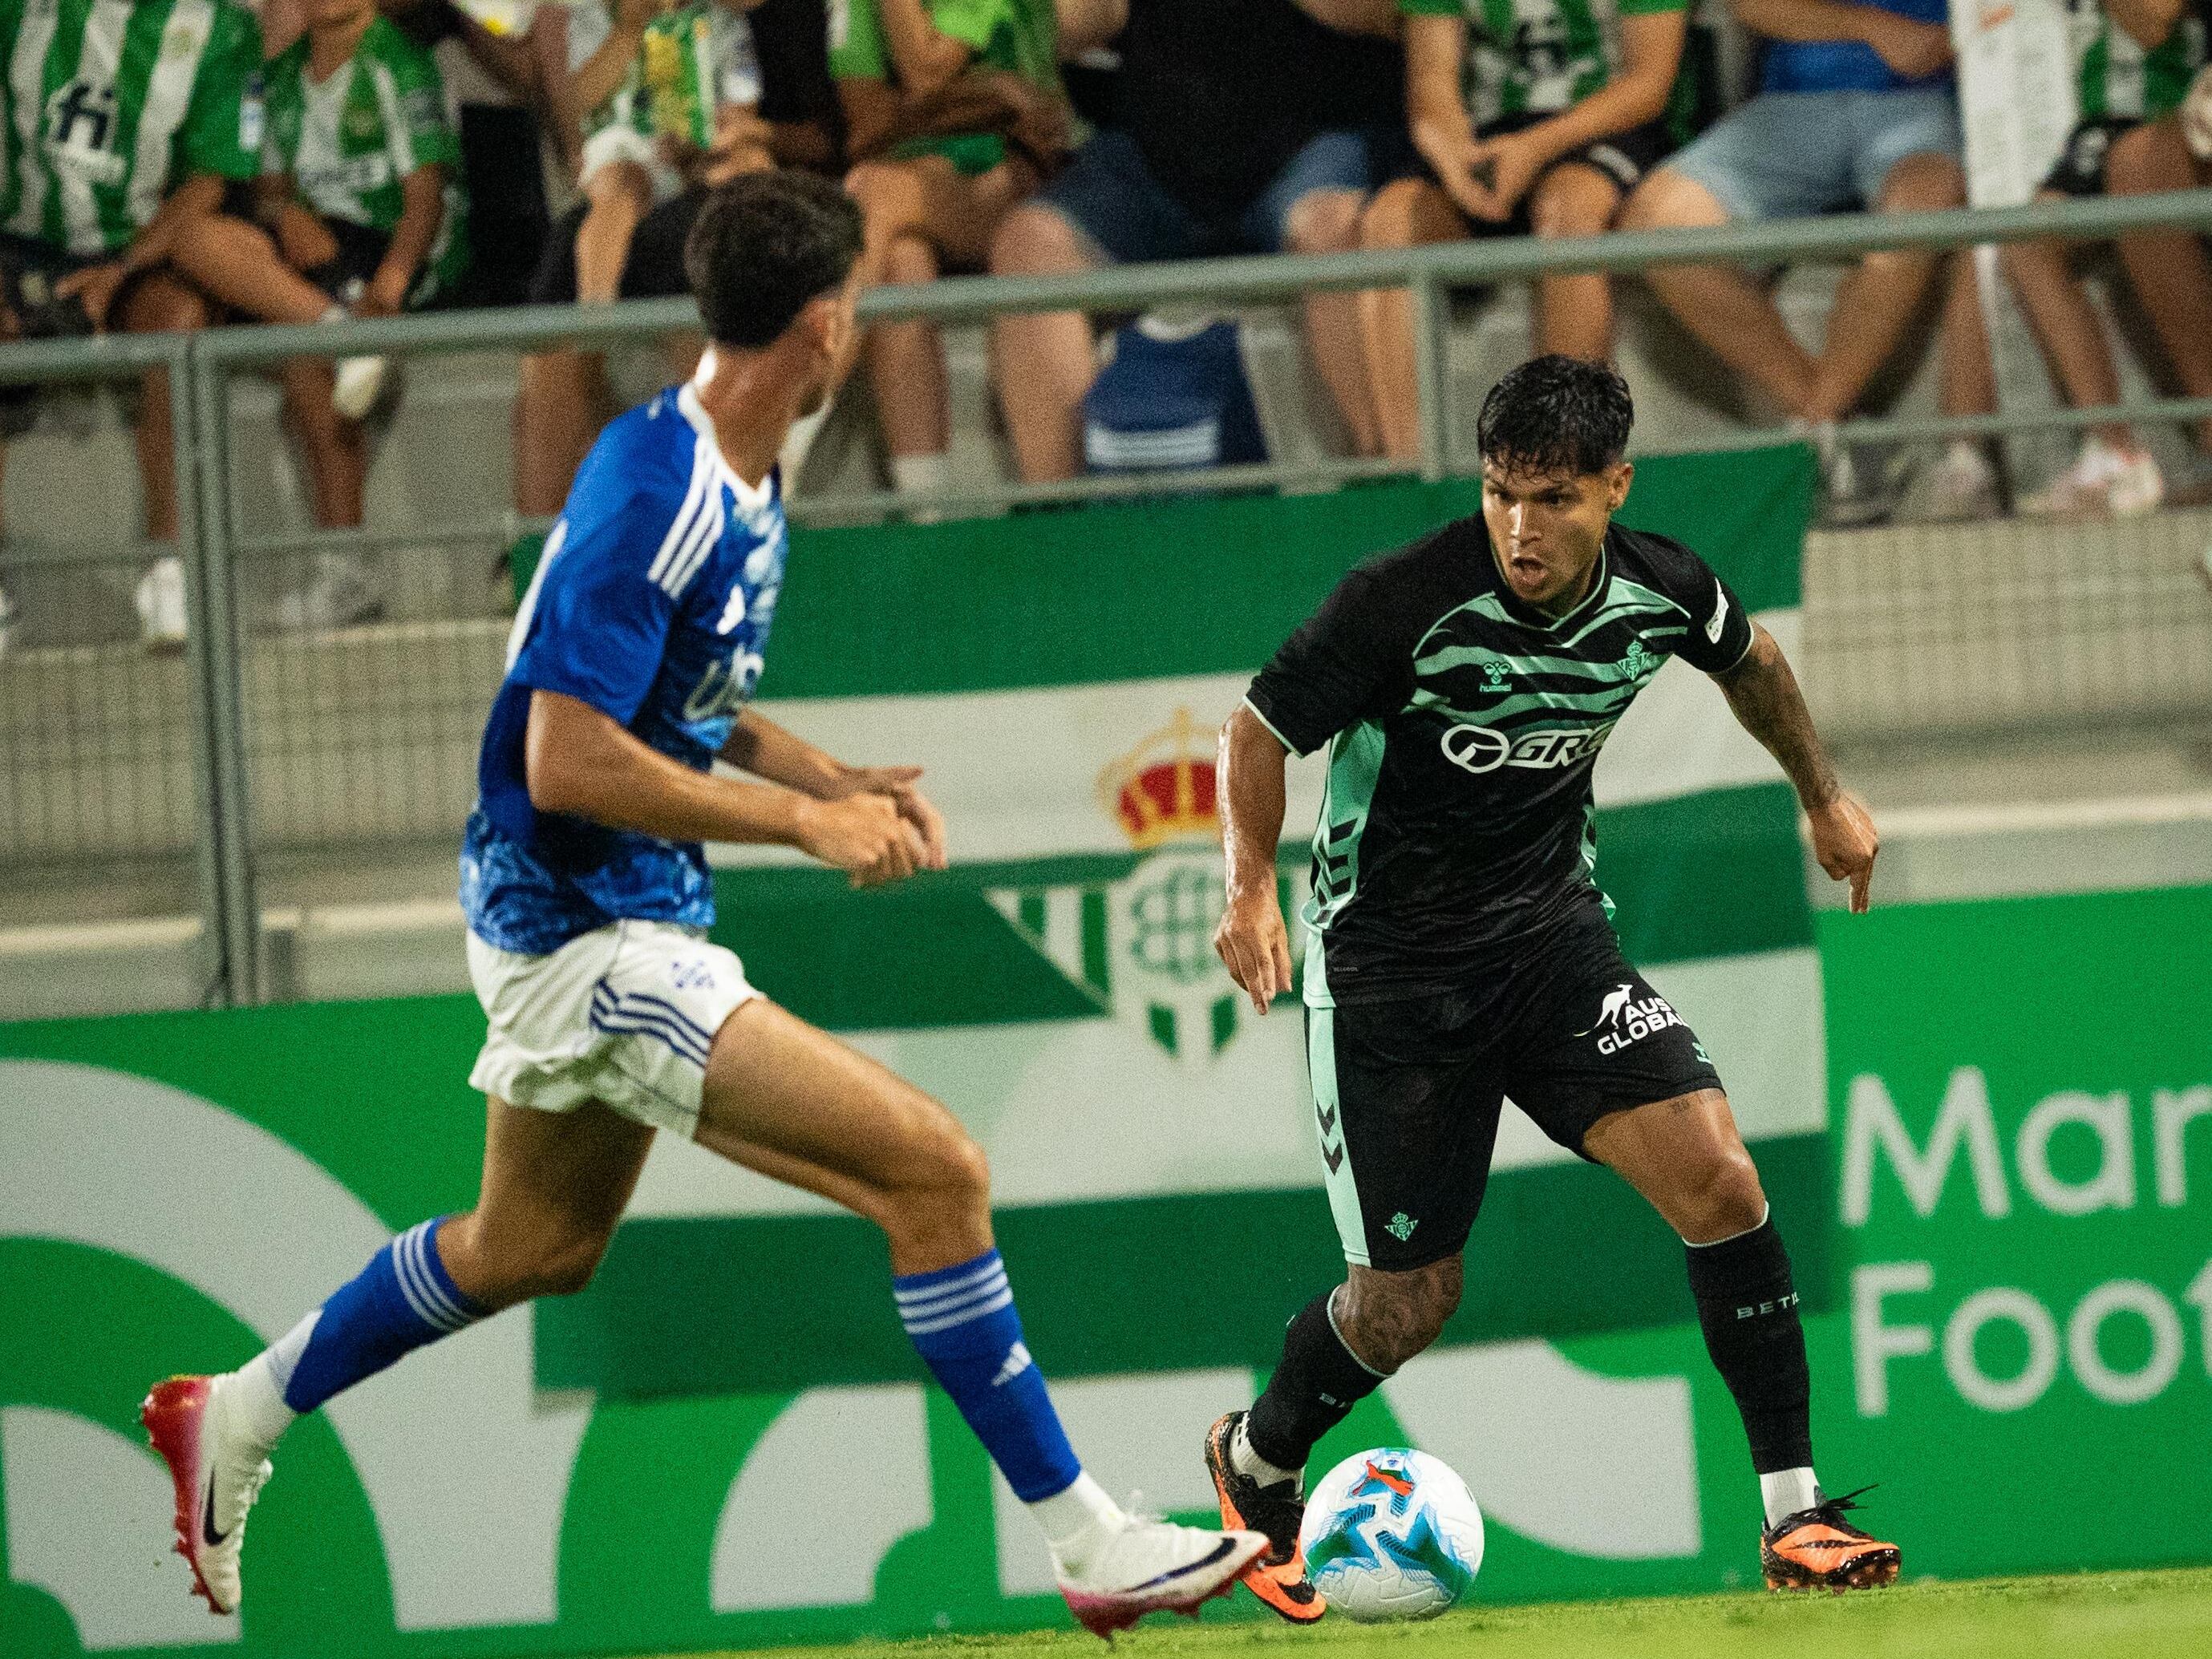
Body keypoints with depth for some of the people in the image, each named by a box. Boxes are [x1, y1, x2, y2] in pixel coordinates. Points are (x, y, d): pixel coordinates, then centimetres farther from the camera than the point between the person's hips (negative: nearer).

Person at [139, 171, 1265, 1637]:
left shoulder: (744, 480, 7)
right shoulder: (657, 497, -24)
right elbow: (568, 760, -27)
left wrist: (837, 777, 8)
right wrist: (806, 822, -22)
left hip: (614, 930, 11)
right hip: (586, 933, -11)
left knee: (535, 1247, 29)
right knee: (934, 1170, -15)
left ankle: (236, 1419, 44)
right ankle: (1090, 1543, -10)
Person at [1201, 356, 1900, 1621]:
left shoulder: (1662, 592, -9)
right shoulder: (1405, 603, -24)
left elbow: (1748, 656, 16)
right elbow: (1263, 726, -10)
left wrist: (1826, 798, 27)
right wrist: (1252, 885, -25)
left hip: (1553, 926, 3)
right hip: (1389, 963, -3)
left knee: (1716, 1175, -17)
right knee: (1411, 1297, 1)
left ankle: (1795, 1515, -8)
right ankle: (1258, 1462, 34)